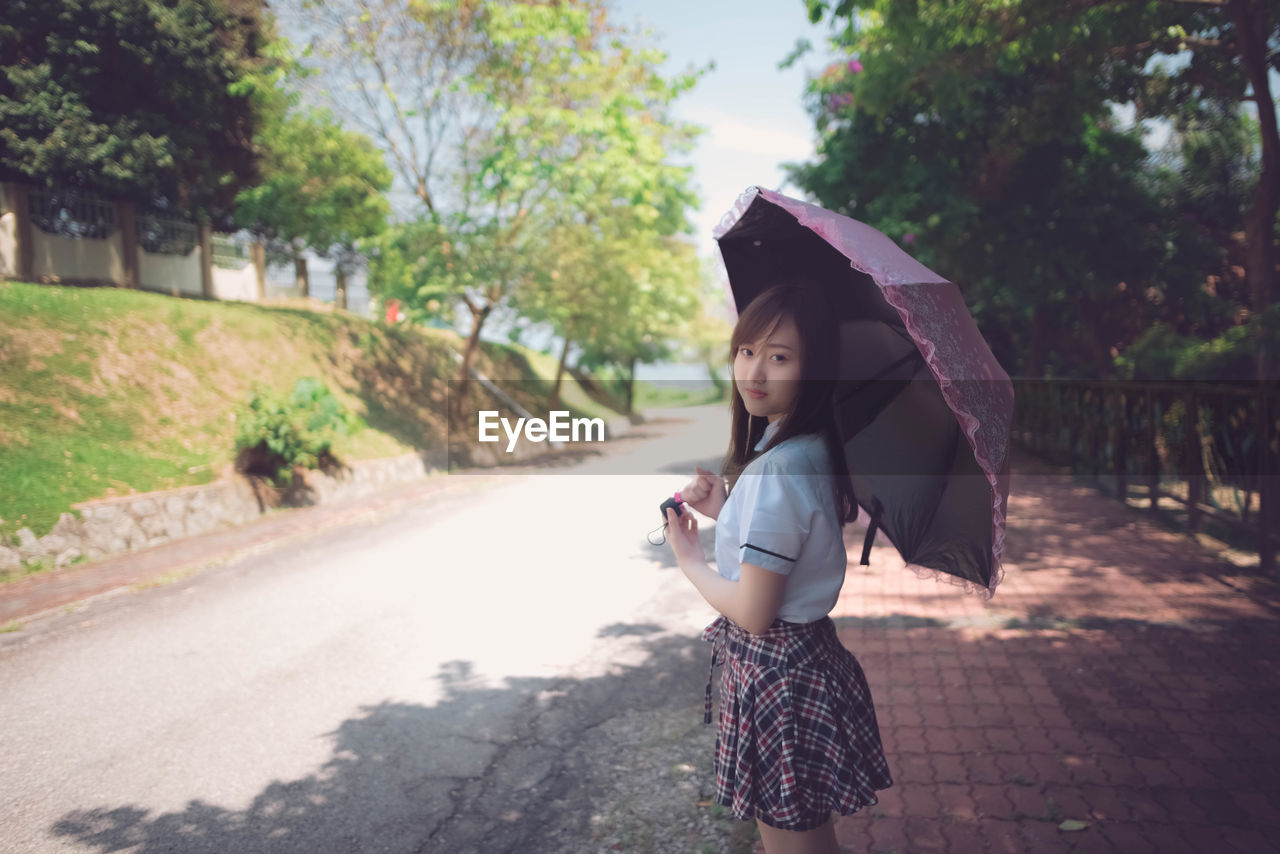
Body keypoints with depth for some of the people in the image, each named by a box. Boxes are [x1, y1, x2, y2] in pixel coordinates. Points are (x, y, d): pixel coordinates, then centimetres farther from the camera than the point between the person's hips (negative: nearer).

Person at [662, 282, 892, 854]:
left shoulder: (774, 473, -26)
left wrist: (688, 559, -8)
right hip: (810, 655, 9)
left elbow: (752, 613, -22)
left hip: (776, 675, -9)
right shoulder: (811, 450, 3)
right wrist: (724, 511, 4)